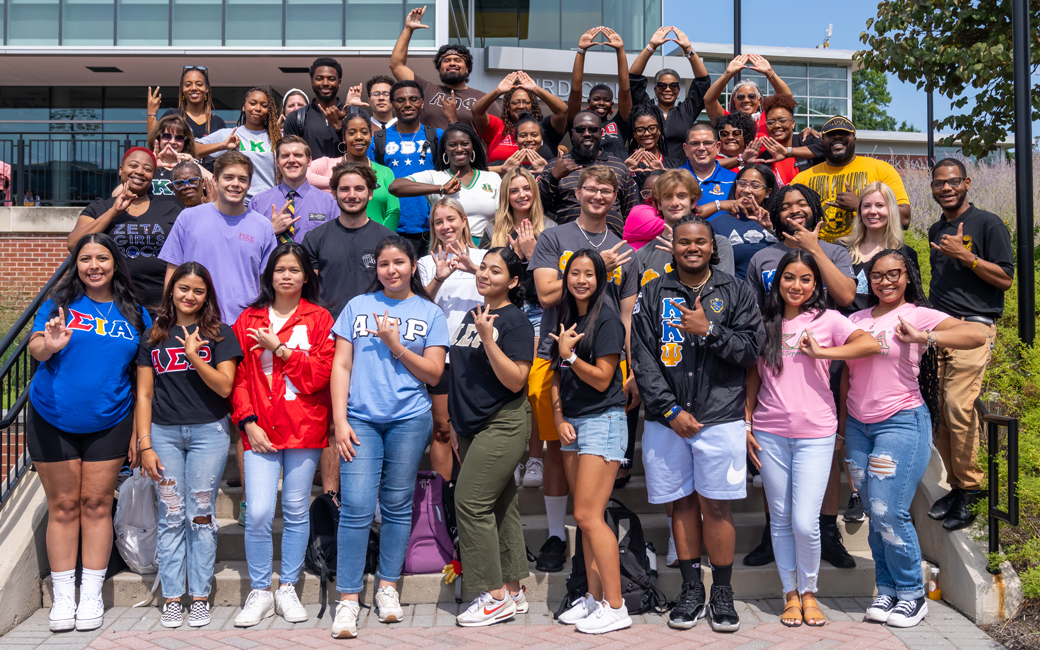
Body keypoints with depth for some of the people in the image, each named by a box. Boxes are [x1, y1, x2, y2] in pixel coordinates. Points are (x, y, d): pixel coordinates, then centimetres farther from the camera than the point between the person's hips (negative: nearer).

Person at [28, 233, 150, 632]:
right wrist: (49, 345, -36)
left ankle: (92, 595, 15)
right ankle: (63, 596, 14)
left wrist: (139, 430, 2)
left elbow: (142, 377, 5)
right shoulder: (59, 304, 0)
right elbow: (34, 347, -12)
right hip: (52, 422, -1)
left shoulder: (135, 314, 4)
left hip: (109, 423, 1)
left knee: (96, 505, 6)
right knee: (63, 507, 6)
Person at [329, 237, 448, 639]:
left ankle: (388, 587, 20)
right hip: (360, 418, 0)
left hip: (409, 419, 0)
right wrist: (339, 420, -2)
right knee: (356, 507, -7)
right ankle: (348, 599, -2)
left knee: (397, 505, 7)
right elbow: (341, 366, 7)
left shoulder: (430, 313, 9)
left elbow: (433, 373, 3)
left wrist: (395, 346, -7)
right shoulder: (357, 307, 10)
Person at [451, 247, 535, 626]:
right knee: (501, 506, 11)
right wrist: (454, 420, 19)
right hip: (473, 425, 8)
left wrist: (488, 338, -24)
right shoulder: (471, 316, 14)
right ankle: (514, 592, 20)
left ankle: (496, 596, -1)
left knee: (471, 502, -11)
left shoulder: (516, 321, -10)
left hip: (502, 425, -8)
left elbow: (515, 381, -19)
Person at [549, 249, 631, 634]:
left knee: (588, 515, -11)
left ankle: (615, 607, -4)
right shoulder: (566, 320, 15)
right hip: (572, 424, 8)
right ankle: (595, 598, 16)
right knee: (585, 517, 9)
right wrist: (559, 419, 3)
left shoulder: (606, 320, -8)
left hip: (602, 421, -8)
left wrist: (569, 354, -15)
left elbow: (602, 379, -11)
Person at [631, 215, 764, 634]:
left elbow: (752, 348, 0)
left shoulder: (734, 292, 7)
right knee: (682, 503, 8)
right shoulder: (653, 294, 8)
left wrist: (708, 330, -12)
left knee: (715, 505, 0)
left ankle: (722, 593, 14)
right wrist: (670, 411, -6)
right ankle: (691, 590, 20)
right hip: (667, 419, 1)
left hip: (720, 416, -1)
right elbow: (642, 359, 1)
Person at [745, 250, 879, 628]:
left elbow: (872, 344, -15)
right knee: (780, 520, 9)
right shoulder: (764, 323, 8)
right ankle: (791, 593, 23)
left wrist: (821, 352, -13)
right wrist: (746, 424, 5)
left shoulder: (826, 320, 0)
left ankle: (809, 592, 17)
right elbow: (753, 377, 11)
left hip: (815, 434, -2)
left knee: (805, 523, -6)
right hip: (770, 434, 3)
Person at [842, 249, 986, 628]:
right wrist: (842, 426, 17)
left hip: (901, 423, -5)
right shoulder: (856, 320, 12)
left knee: (889, 512, -9)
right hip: (858, 425, 5)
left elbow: (977, 335, -18)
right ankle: (886, 591, 19)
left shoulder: (918, 315, -3)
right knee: (875, 515, 8)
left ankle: (911, 595, 8)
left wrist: (923, 337, -25)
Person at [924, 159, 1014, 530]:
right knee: (939, 410, 0)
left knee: (958, 407, -17)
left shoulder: (988, 224, 1)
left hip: (973, 326, -6)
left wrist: (965, 255, -13)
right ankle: (956, 485, 11)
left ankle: (970, 489, -5)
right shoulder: (935, 231, 21)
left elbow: (1005, 278, -4)